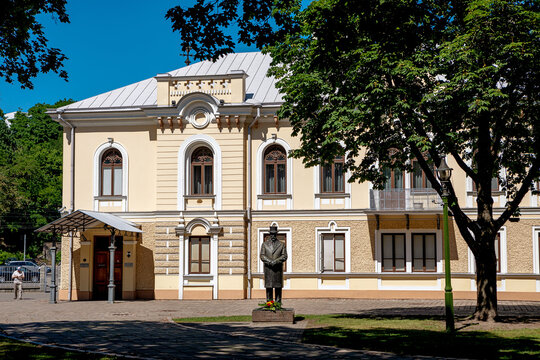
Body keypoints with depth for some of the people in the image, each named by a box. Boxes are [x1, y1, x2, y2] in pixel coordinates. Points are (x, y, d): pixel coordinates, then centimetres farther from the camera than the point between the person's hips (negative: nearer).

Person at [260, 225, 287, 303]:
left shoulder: (281, 244, 9)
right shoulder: (264, 244, 11)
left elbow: (284, 256, 1)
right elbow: (262, 256, 2)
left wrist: (276, 261, -15)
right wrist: (270, 262, -14)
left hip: (278, 269, 0)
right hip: (268, 269, 0)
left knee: (278, 287, 0)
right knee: (268, 286, -1)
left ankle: (278, 303, 4)